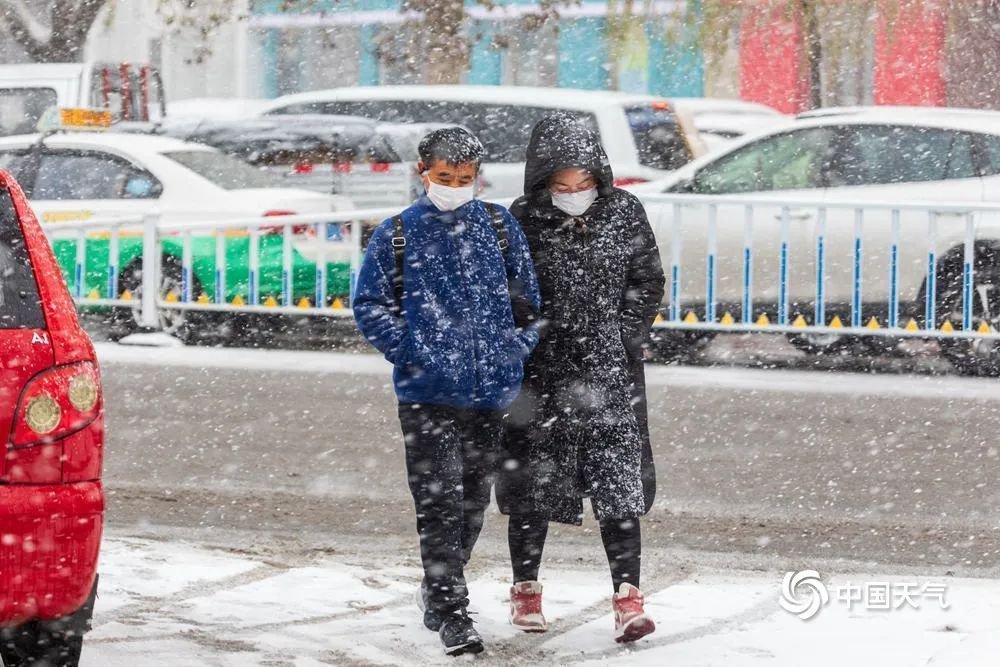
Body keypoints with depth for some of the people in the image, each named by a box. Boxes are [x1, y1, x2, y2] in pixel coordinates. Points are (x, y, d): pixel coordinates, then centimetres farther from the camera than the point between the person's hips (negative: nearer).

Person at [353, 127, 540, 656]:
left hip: (490, 392, 3)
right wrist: (409, 350, -7)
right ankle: (452, 614, -8)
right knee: (439, 503, -10)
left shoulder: (500, 227, 6)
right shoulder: (397, 235, 0)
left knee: (473, 501, 14)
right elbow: (370, 304, 4)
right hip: (427, 393, -3)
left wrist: (517, 350, 1)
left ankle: (439, 588, 33)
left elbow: (527, 297, 13)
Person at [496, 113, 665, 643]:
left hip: (608, 374, 0)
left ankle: (627, 596, -7)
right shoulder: (523, 221, -7)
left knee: (617, 481, -7)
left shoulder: (624, 213, -3)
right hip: (542, 373, 0)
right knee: (534, 480, 10)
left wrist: (627, 338, -1)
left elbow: (648, 282, 8)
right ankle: (526, 589, 25)